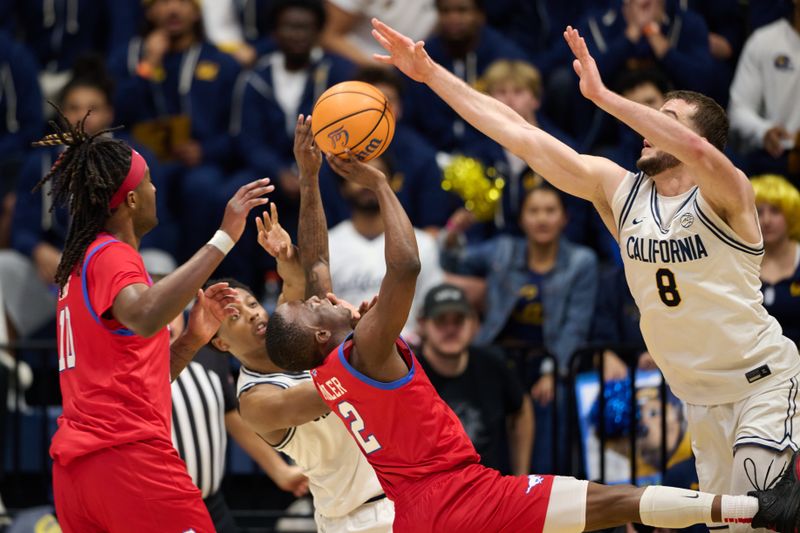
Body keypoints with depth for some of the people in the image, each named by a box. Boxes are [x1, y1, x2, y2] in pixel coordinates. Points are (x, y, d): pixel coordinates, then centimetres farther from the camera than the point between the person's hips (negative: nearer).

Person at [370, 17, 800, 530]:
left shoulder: (726, 194, -16)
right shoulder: (618, 190, -1)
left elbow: (695, 152, -41)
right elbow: (518, 133, -5)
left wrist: (603, 95, -41)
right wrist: (431, 72, -10)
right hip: (701, 395, 6)